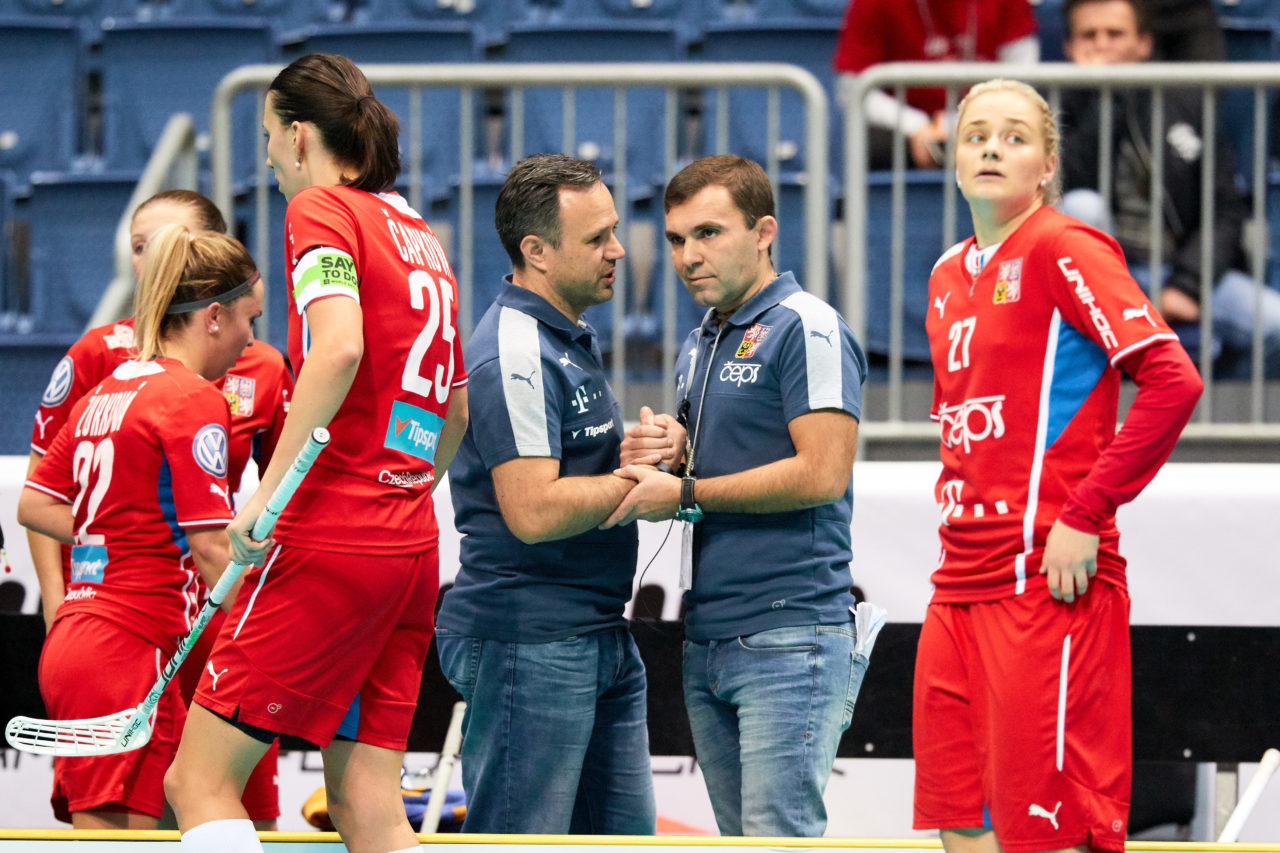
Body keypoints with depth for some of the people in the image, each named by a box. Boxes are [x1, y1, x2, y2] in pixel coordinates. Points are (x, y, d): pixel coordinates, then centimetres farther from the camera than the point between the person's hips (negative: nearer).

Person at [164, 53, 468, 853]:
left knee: (198, 782, -4)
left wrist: (269, 488, -21)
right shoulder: (422, 237, 18)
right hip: (413, 547, 8)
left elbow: (339, 346, -23)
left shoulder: (320, 209, -5)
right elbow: (456, 410, 25)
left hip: (329, 542, -8)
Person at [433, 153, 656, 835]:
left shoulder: (569, 338, 17)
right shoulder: (514, 354, -17)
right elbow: (533, 511, -24)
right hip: (530, 646, -10)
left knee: (624, 835, 11)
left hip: (600, 641, 10)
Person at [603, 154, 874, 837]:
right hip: (708, 639, 9)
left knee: (780, 837, -14)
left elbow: (822, 474, -18)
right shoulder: (698, 347, 20)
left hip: (788, 635, -9)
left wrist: (686, 493, -12)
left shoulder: (806, 330, -8)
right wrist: (661, 455, 4)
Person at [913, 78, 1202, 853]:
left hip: (1047, 584, -8)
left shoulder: (1061, 250, -7)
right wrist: (960, 513, 13)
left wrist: (1084, 516, -17)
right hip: (960, 586, 8)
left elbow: (1174, 381, -15)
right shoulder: (950, 277, 17)